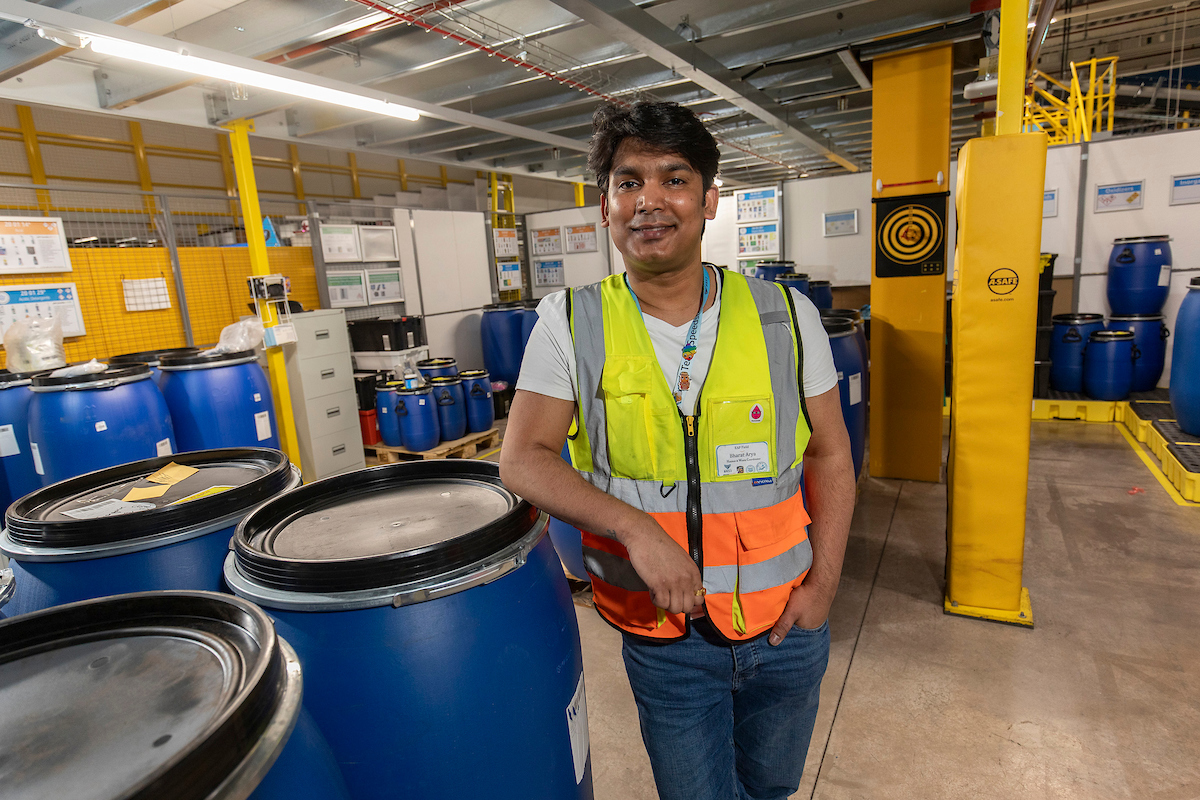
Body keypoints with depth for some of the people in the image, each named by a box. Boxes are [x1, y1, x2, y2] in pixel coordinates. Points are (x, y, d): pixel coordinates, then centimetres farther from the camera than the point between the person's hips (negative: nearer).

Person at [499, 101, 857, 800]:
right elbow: (524, 458, -13)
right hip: (664, 641, -2)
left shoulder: (786, 316, -7)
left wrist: (824, 584, -3)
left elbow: (829, 455, 1)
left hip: (786, 627, 3)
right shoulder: (570, 324, -10)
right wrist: (635, 527, -26)